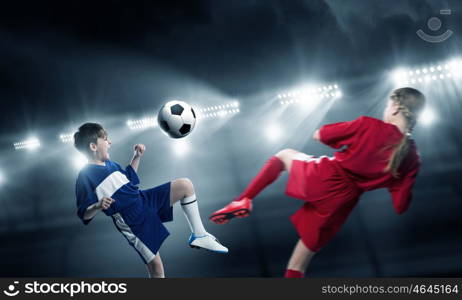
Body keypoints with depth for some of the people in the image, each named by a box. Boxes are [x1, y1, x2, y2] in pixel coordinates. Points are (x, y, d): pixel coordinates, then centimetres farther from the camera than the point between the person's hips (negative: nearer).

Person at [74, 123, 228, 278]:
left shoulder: (109, 164, 12)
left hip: (144, 199, 8)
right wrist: (97, 206, -35)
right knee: (155, 266, -7)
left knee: (185, 185, -5)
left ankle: (199, 235, 3)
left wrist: (137, 157, 18)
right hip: (130, 221, -7)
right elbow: (84, 214, -15)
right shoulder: (86, 176, -12)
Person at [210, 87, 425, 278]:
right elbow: (400, 207, 0)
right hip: (339, 203, 3)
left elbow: (319, 135, 1)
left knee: (284, 155, 30)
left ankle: (243, 200, 14)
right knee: (298, 266, 18)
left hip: (321, 178, -2)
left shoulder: (368, 125, -9)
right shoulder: (411, 157, -2)